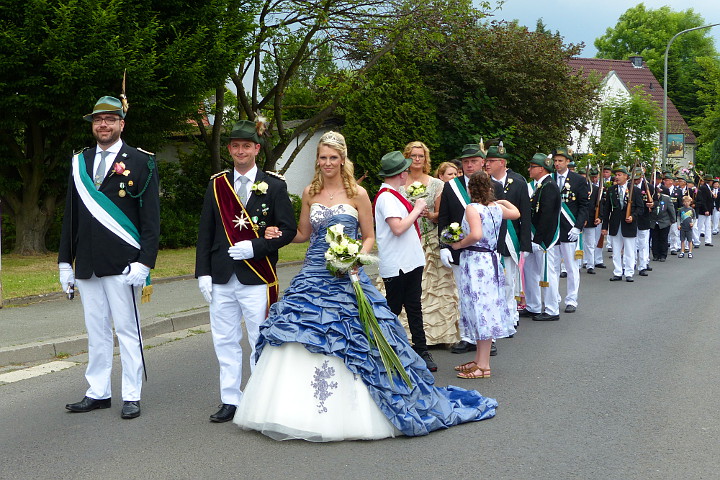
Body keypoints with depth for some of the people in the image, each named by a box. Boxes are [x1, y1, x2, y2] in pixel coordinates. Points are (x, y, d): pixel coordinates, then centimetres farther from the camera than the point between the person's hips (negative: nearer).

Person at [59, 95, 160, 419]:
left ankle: (131, 396, 10)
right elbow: (70, 215, 15)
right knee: (96, 331, 11)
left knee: (127, 329, 1)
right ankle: (98, 393, 21)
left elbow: (151, 218, -6)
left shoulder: (141, 161, -1)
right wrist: (65, 262, 11)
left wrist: (144, 263, -13)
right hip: (87, 265, 5)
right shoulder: (80, 162, 13)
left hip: (122, 265, -5)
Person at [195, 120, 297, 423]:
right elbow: (205, 232, 10)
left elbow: (288, 229, -3)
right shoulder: (216, 185, 10)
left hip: (257, 278, -3)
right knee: (225, 342, 8)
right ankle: (230, 401, 19)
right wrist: (203, 272, 2)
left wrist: (255, 247, -15)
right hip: (221, 278, 3)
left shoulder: (273, 185, 1)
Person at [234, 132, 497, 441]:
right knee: (299, 342, 0)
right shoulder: (310, 193, 9)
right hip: (313, 275, 3)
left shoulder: (357, 194, 0)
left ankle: (351, 413, 9)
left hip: (346, 278, -3)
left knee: (352, 343, -4)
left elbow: (369, 237, 4)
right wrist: (279, 234, -2)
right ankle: (298, 410, 12)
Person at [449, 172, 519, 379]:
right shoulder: (497, 207, 7)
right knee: (486, 310, 13)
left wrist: (459, 245, -13)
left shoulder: (472, 208, -13)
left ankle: (483, 366, -2)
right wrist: (503, 201, 36)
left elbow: (476, 235, -28)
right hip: (491, 260, 8)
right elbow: (516, 213, 28)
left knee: (480, 309, -5)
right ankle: (479, 360, 21)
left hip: (475, 262, -8)